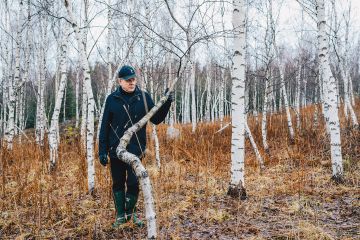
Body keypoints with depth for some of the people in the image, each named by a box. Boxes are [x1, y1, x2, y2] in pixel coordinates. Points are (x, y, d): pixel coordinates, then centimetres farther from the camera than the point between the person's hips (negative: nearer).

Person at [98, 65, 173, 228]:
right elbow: (104, 127, 2)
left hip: (136, 150, 0)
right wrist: (102, 151, 0)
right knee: (118, 184, 10)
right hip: (116, 151, 1)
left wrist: (166, 104, -10)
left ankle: (130, 213, 26)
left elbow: (156, 119, 4)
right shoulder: (112, 99, 1)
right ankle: (120, 215, 27)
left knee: (133, 183, 2)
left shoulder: (143, 97, 2)